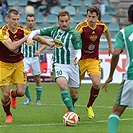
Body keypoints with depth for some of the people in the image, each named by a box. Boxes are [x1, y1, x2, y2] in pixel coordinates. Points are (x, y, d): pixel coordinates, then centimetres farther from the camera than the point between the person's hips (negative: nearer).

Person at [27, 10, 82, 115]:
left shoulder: (74, 33, -12)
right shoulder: (54, 30, -1)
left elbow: (79, 50, -19)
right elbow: (37, 32, 6)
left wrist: (77, 58, -41)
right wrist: (30, 37, -16)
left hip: (72, 66, -1)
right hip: (59, 65, 1)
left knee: (74, 95, 8)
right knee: (62, 85, -30)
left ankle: (71, 106, 45)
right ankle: (72, 112, -28)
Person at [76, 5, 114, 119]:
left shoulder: (101, 26, -5)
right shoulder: (82, 26, -19)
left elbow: (107, 32, 20)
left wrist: (110, 46, 28)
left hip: (94, 60, 3)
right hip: (81, 59, -3)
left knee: (96, 84, -14)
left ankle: (89, 106, 12)